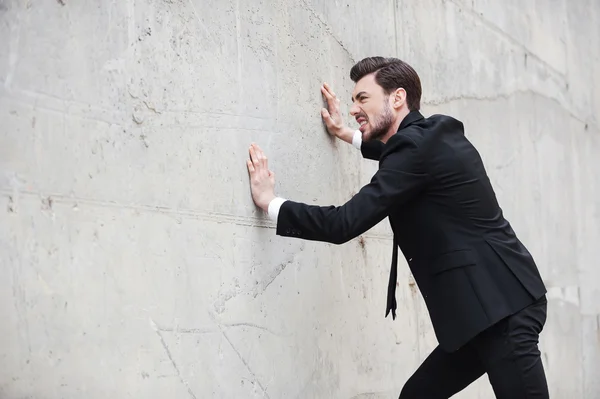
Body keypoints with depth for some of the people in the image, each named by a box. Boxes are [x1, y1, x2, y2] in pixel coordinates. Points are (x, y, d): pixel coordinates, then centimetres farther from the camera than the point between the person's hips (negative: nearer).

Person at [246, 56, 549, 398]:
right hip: (493, 304, 10)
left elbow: (345, 224, -18)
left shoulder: (419, 145, -16)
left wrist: (270, 202, -7)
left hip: (501, 305, -10)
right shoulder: (431, 137, 13)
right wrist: (346, 134, 42)